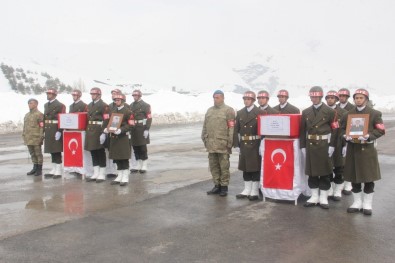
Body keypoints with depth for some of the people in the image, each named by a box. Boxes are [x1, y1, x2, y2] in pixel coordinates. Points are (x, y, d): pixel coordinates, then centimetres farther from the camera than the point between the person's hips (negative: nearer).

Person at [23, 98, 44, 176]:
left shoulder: (39, 114, -6)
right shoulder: (27, 115, 17)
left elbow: (42, 127, -12)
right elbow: (25, 127, 20)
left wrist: (41, 137, -17)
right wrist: (24, 136, 14)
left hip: (36, 139, -7)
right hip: (29, 139, 7)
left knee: (38, 154, 0)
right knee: (32, 154, 12)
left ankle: (39, 169, 6)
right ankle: (35, 168, 21)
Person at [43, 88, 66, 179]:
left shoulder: (60, 105, -8)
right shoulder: (46, 105, 16)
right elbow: (45, 118, 18)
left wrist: (59, 131, -19)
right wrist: (43, 131, 14)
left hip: (56, 131, -7)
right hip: (48, 131, 7)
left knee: (57, 151, -3)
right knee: (51, 151, 11)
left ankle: (58, 171, 3)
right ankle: (54, 170, 19)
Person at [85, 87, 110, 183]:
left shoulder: (104, 106, -8)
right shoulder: (89, 105, 16)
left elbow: (106, 120, -15)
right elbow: (87, 119, 20)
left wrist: (103, 133, -21)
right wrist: (86, 131, 14)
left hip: (99, 132, -7)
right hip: (90, 132, 8)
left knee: (100, 153, 0)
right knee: (93, 153, 10)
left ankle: (102, 174, 8)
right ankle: (95, 174, 18)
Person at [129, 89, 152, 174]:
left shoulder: (145, 105, -5)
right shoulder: (131, 105, 14)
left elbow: (149, 118, -11)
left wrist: (147, 129, -17)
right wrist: (128, 129, 12)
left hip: (142, 129, -6)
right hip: (133, 129, 6)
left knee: (143, 148, -2)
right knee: (135, 148, 9)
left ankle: (144, 166, 7)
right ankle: (138, 165, 19)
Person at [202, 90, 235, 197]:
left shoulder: (228, 110, -3)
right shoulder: (209, 110, 17)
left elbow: (231, 128, -9)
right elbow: (205, 126, 20)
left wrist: (230, 142, -14)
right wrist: (204, 139, 14)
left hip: (223, 145, -6)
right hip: (211, 144, 6)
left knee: (224, 166, 1)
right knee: (213, 166, 11)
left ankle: (224, 187, 11)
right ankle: (217, 186, 21)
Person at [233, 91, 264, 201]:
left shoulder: (260, 112, -4)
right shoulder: (240, 113, 9)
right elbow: (236, 130, 8)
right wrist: (236, 144, 1)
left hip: (255, 145, -4)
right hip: (244, 145, 4)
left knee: (255, 168, 2)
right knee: (245, 168, 10)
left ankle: (255, 192, 12)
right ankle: (247, 190, 21)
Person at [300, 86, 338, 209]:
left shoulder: (330, 111, -3)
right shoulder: (305, 112, 7)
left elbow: (335, 129, -5)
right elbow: (302, 130, 9)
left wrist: (332, 146, -10)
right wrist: (303, 146, 4)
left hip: (324, 145, -3)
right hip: (310, 145, 3)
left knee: (325, 171, 4)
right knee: (311, 171, 7)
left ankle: (323, 198, 13)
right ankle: (314, 197, 17)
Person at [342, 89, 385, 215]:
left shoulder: (374, 113, 0)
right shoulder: (348, 114, 9)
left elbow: (381, 130, -4)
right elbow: (343, 129, 13)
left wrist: (368, 136, -20)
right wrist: (346, 136, -9)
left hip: (368, 149, -3)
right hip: (352, 148, 3)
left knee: (369, 178, 2)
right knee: (354, 177, 7)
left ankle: (367, 204, 14)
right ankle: (357, 202, 20)